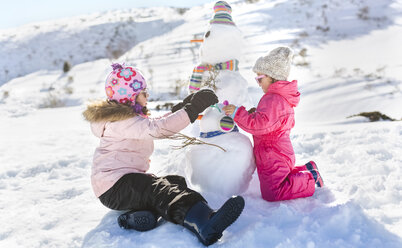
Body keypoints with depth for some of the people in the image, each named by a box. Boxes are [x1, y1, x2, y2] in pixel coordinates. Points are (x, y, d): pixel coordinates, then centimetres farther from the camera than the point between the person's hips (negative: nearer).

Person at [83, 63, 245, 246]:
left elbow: (154, 125, 25)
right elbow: (157, 129, -31)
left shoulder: (127, 117, 20)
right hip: (115, 187, -11)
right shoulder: (122, 121, -16)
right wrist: (193, 109, -30)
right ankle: (206, 226, -59)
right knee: (160, 191, -35)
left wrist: (181, 108, 15)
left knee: (176, 181, -8)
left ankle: (138, 215, -29)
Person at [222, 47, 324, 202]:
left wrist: (237, 113, -28)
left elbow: (259, 125, -30)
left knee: (272, 194, -11)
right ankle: (306, 171, 20)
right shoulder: (284, 97, 13)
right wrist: (255, 113, 10)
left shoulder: (272, 100, -22)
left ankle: (310, 180, -3)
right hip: (282, 154, 11)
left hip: (273, 158, -11)